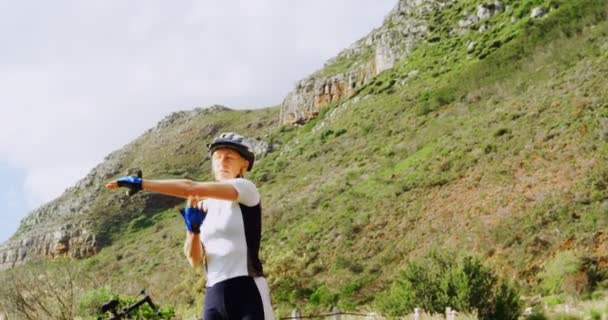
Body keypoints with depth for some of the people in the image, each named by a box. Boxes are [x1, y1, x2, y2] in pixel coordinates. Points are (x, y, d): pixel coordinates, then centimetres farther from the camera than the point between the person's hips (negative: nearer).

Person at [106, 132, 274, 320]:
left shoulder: (246, 188, -2)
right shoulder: (205, 207, 15)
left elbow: (191, 188, -17)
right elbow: (195, 261, 8)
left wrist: (141, 184, -15)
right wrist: (193, 228, -9)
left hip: (248, 294, -6)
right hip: (214, 298, 6)